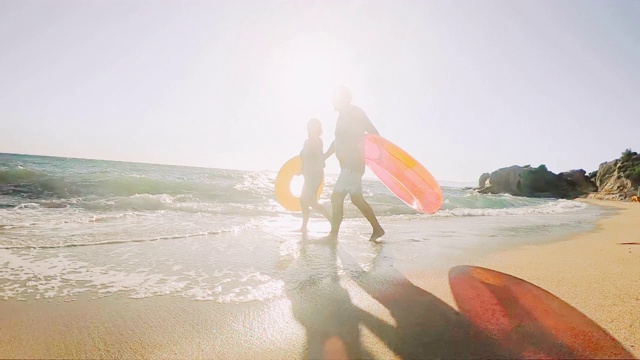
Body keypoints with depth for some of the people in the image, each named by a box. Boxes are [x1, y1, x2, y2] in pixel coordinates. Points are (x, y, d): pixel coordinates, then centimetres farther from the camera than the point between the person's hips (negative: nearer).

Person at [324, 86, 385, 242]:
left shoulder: (355, 112, -8)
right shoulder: (343, 116, 19)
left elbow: (373, 133, -16)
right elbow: (337, 141, 28)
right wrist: (322, 158, 30)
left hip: (352, 165, -10)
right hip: (349, 165, 10)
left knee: (337, 198, -10)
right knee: (357, 199, 15)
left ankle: (333, 234, -2)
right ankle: (377, 229, 26)